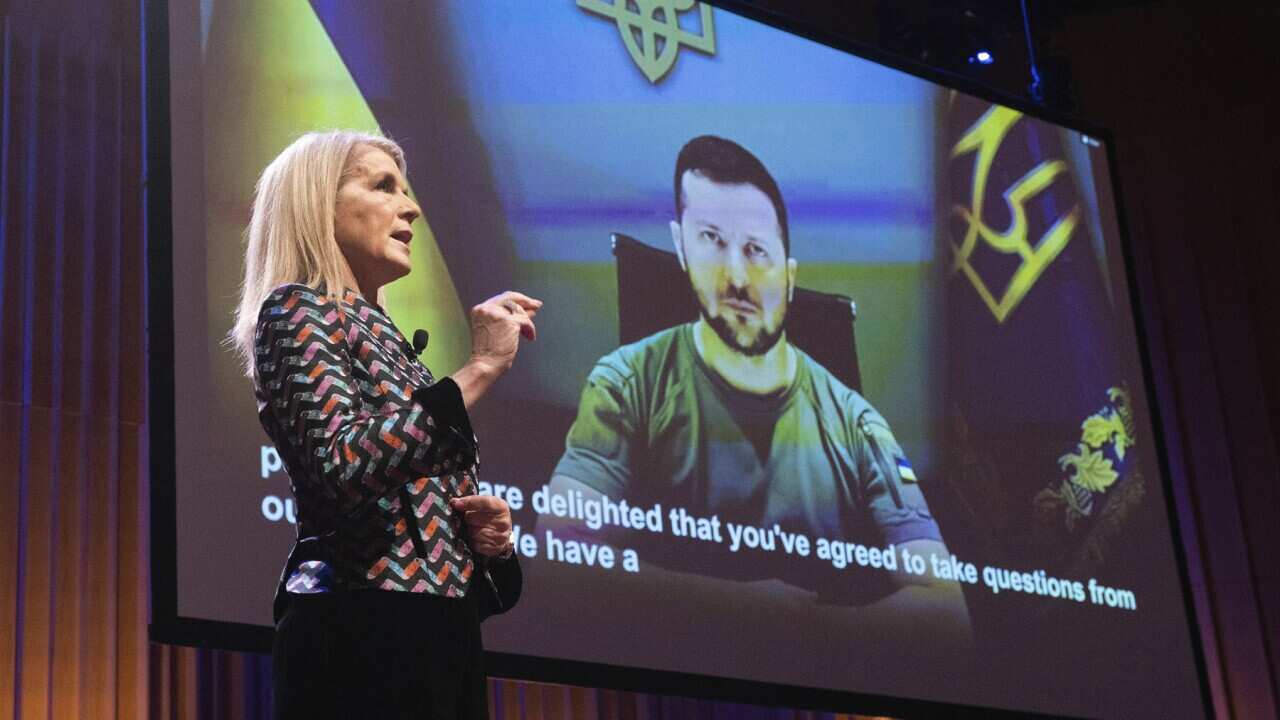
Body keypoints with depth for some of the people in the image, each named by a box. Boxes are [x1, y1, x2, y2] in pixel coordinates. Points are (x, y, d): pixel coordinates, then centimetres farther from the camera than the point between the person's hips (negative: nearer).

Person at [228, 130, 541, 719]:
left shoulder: (377, 333, 21)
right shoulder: (296, 309, -4)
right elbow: (346, 468, -22)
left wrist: (483, 532, 5)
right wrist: (479, 369, -15)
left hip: (436, 634, 8)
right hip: (364, 637, -8)